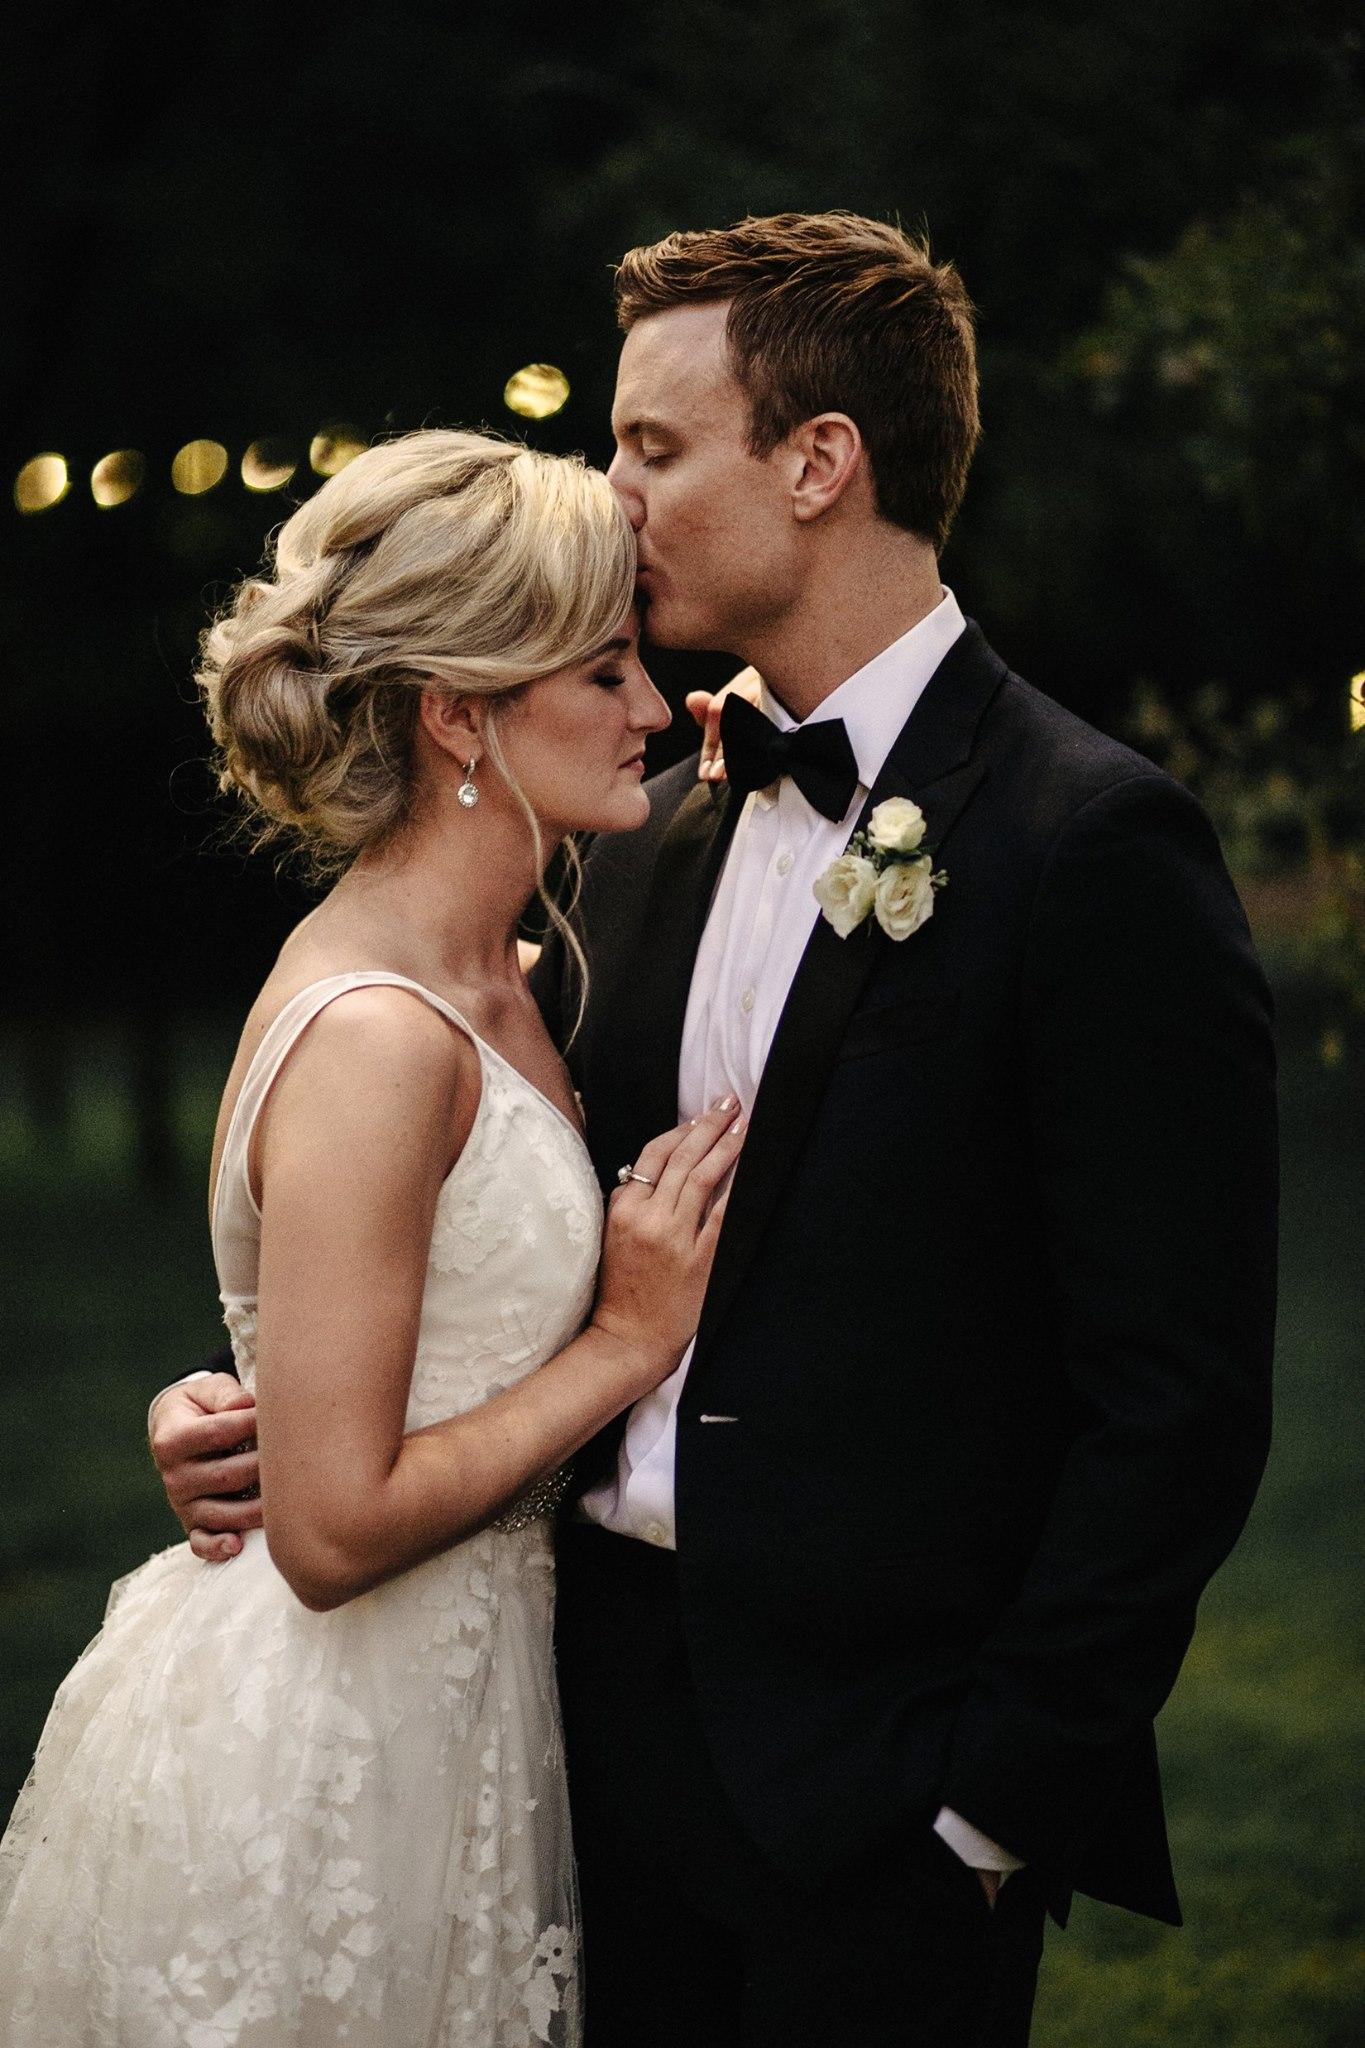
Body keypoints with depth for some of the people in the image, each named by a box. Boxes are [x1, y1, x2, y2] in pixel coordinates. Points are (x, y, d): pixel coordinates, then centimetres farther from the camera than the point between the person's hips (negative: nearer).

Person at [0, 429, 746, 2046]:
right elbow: (334, 1526, -24)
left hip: (438, 1717, 9)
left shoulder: (486, 987, 6)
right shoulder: (369, 1040, -22)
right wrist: (628, 1345, -16)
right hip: (314, 1776, -9)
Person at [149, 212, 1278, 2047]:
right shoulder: (655, 829, 9)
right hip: (611, 1709, 6)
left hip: (878, 1789, -6)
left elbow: (1182, 1401, -15)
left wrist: (1001, 1797, -14)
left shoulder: (1097, 845, -13)